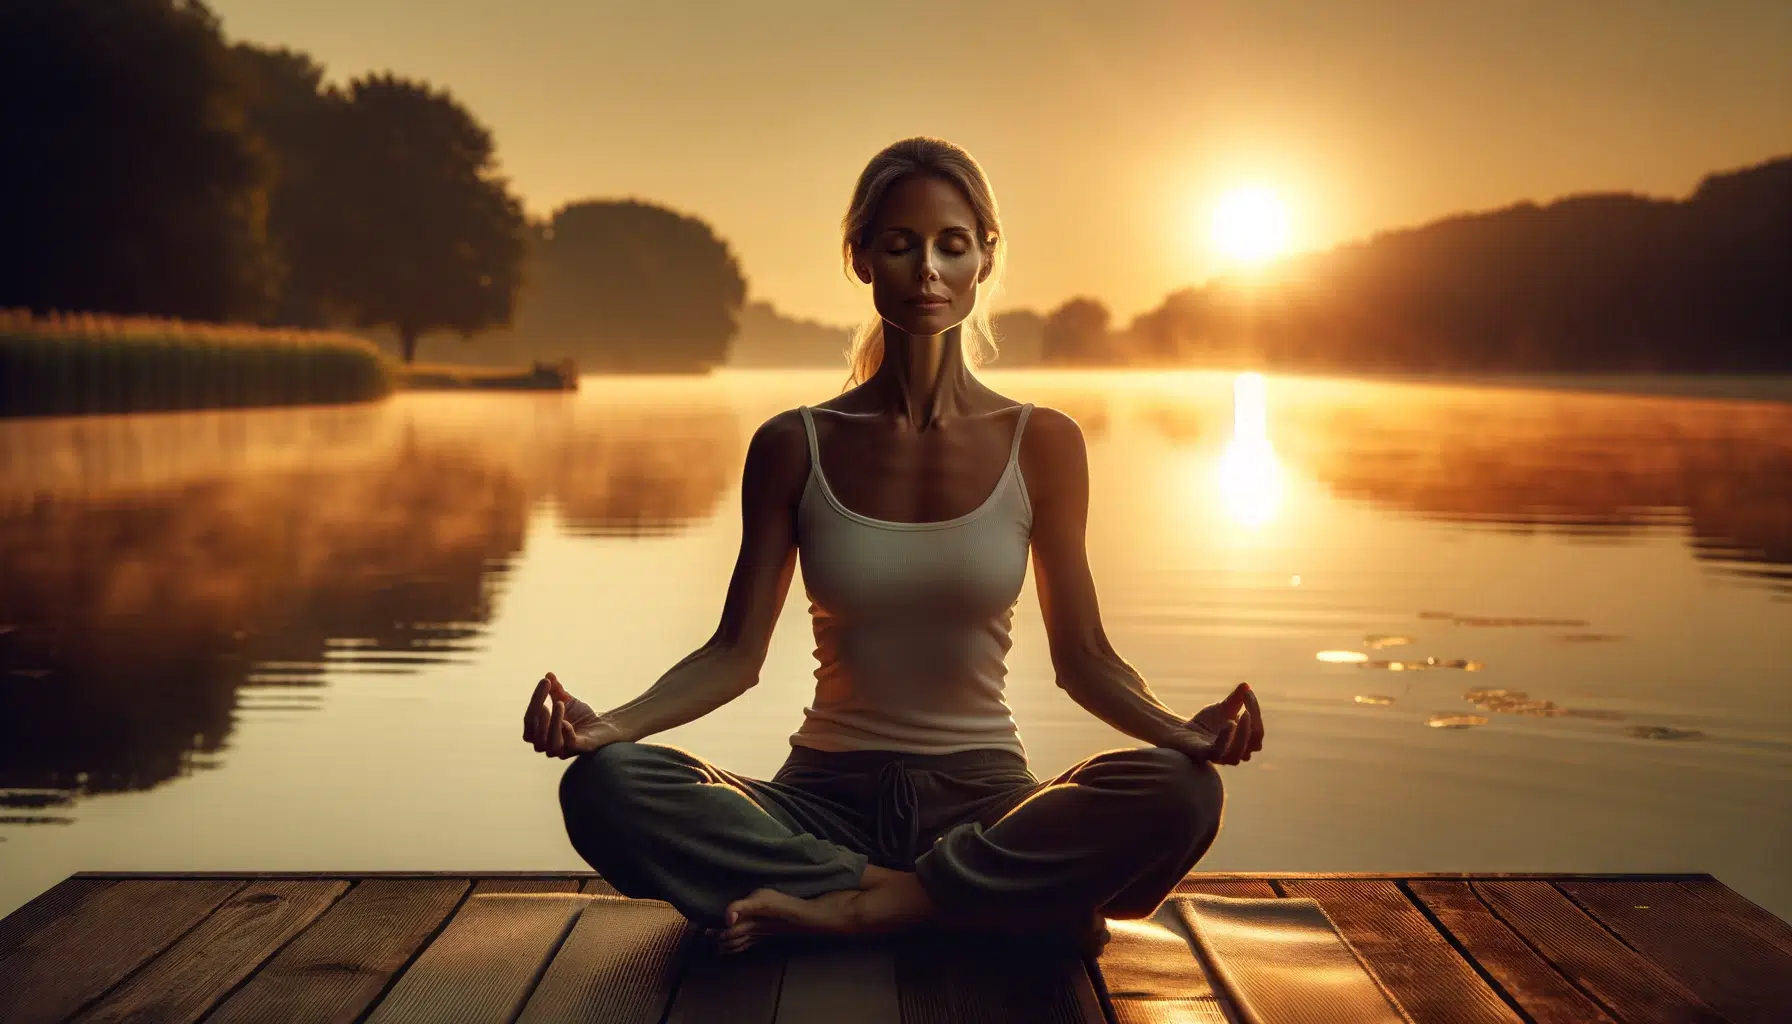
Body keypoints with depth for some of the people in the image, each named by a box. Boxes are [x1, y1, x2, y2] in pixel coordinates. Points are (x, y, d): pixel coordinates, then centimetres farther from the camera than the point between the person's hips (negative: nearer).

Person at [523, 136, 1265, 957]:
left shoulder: (1042, 445, 1)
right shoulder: (795, 448, 2)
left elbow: (1082, 657, 2)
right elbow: (736, 652, 1)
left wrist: (1181, 730, -18)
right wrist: (610, 724, -17)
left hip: (982, 796, 0)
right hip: (827, 798, 1)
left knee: (1181, 793, -30)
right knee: (603, 785, -27)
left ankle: (850, 905, -22)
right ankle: (986, 905, -23)